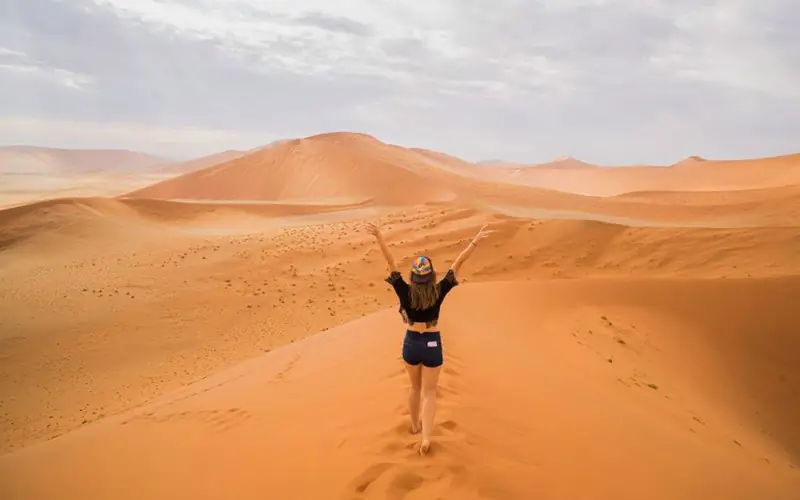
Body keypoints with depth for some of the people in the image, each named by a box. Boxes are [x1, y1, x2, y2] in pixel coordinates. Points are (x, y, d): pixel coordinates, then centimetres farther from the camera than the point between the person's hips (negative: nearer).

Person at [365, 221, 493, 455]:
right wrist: (475, 242, -18)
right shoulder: (438, 292, -18)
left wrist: (379, 236, -19)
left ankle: (416, 424, 42)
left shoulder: (405, 293, -17)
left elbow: (392, 264, -19)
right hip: (432, 344, -1)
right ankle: (426, 437, -2)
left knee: (416, 387, 24)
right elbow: (457, 264, -18)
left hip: (411, 343, 2)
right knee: (429, 392, 9)